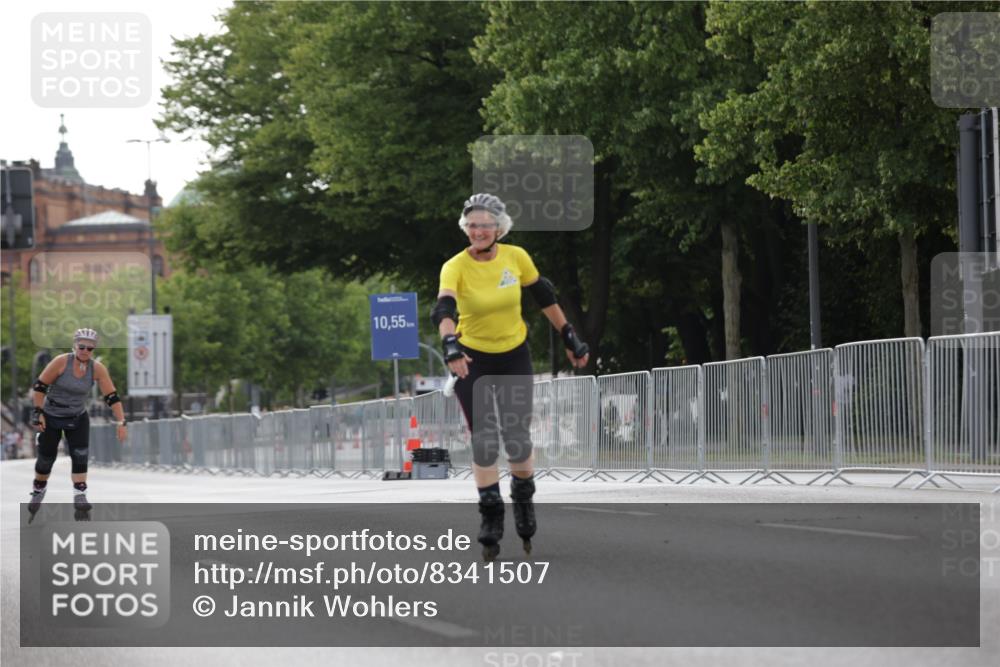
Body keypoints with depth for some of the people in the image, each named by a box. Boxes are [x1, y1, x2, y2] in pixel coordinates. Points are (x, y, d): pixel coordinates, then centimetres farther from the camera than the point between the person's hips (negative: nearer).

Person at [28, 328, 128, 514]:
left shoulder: (97, 369, -14)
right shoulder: (61, 362, -21)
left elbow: (112, 397, -13)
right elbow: (40, 386, -14)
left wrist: (121, 423, -18)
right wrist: (38, 412, -17)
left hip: (78, 418, 2)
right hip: (51, 417, -2)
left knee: (81, 455, -14)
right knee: (46, 457, 6)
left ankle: (79, 496, -10)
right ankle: (38, 491, 31)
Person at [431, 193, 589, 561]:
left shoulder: (516, 257, -11)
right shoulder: (455, 267, -20)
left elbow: (545, 296, 2)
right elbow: (444, 309, -36)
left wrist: (569, 337, 6)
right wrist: (450, 345, -54)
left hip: (514, 356, 2)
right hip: (472, 359, -1)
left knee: (518, 437, 2)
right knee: (482, 440, -5)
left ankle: (523, 501, 27)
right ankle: (491, 514, 6)